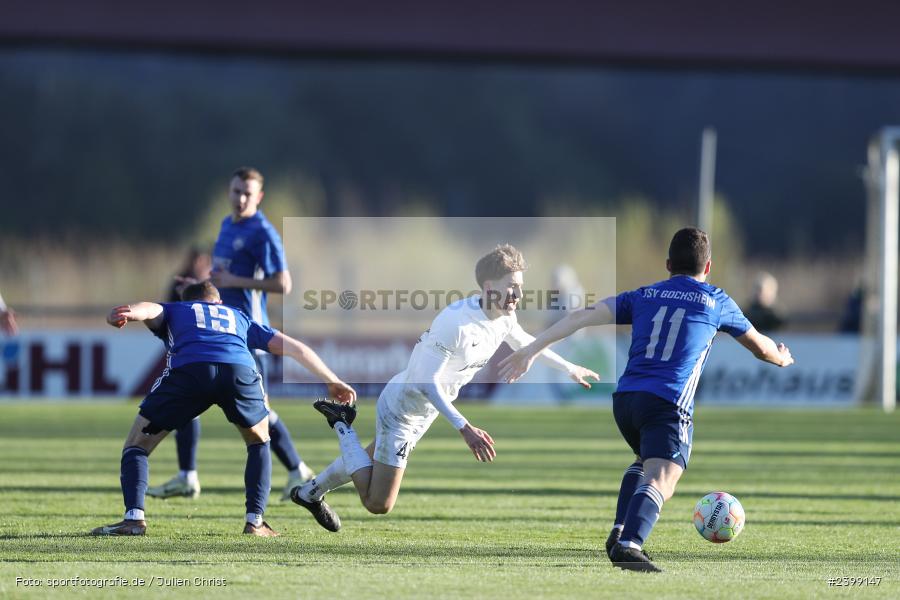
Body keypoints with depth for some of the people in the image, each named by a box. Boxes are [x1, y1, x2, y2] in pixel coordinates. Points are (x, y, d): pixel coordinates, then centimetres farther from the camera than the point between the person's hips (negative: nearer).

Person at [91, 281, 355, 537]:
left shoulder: (174, 311, 37)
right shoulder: (239, 318, 43)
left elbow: (150, 310, 12)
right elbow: (295, 348, 43)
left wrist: (128, 314, -10)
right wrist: (333, 382, 52)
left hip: (187, 369, -2)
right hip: (240, 369, 2)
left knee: (137, 444, 15)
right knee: (259, 441, 30)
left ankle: (134, 517, -5)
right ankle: (255, 520, 17)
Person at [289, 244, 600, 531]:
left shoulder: (504, 319, -8)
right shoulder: (455, 322, -35)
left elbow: (524, 342, 17)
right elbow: (427, 381, -33)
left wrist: (570, 368, 25)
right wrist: (465, 429, -38)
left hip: (426, 411, 9)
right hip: (402, 408, -9)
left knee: (372, 460, 28)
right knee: (378, 504, -6)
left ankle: (310, 492, 49)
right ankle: (343, 427, 8)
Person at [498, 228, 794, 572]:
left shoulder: (644, 296, 18)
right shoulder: (716, 302, 14)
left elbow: (583, 317, 8)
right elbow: (760, 347, 28)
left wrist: (533, 350, 7)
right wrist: (781, 359, 51)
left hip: (624, 399, 5)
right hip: (668, 403, -5)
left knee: (646, 461, 31)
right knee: (660, 478, -18)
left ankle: (619, 532, 13)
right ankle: (629, 544, -44)